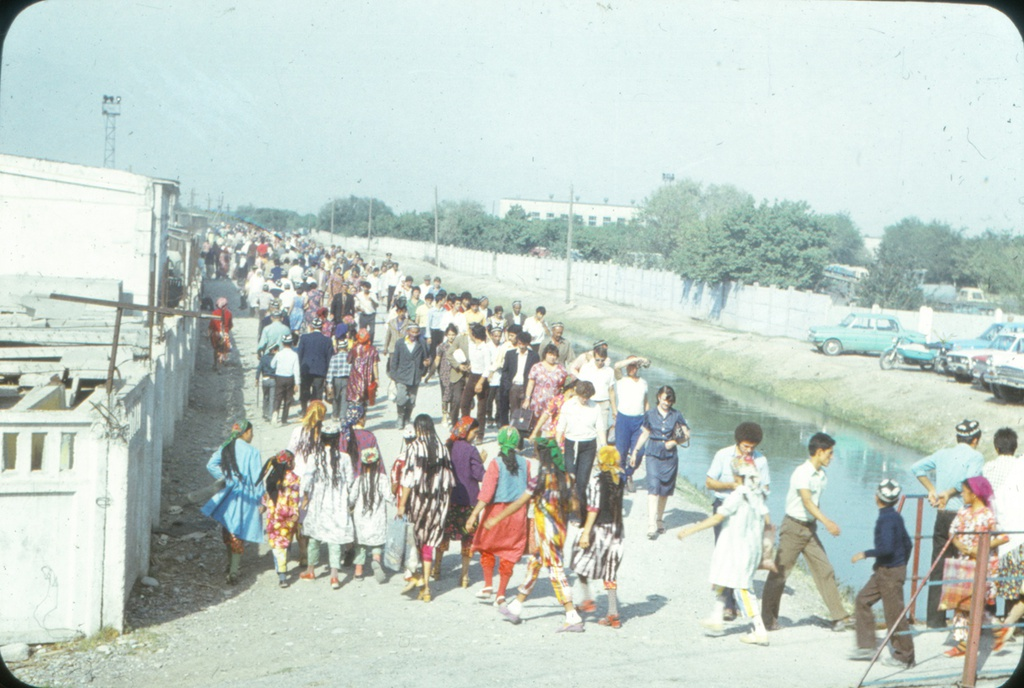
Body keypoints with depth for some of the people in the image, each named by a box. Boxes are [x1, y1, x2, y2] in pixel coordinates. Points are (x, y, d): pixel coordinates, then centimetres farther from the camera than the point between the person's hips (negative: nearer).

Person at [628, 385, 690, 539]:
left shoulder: (676, 416, 4)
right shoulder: (651, 415, 4)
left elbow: (687, 435, 6)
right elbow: (644, 434, 15)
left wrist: (674, 442, -11)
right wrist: (635, 451, 15)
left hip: (670, 456, 1)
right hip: (653, 454, -1)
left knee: (665, 490, 7)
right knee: (653, 487, -13)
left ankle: (660, 520, 25)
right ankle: (651, 525, -20)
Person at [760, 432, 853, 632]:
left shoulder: (821, 475, 8)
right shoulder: (802, 473, -18)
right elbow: (807, 501, -29)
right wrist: (827, 522, -37)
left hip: (810, 528, 7)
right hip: (793, 527, -7)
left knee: (825, 570, 2)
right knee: (780, 573, 0)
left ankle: (839, 617, 5)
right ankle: (768, 619, 10)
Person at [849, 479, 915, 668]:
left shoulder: (886, 519, -20)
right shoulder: (896, 516, 9)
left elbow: (886, 548, -28)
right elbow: (907, 544, 16)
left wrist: (865, 554, -17)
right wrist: (902, 565, 27)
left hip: (890, 571, -10)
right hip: (883, 571, 10)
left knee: (894, 613, -1)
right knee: (862, 600, 13)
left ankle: (904, 656, 9)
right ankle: (866, 647, 16)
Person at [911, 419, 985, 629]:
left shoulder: (943, 453, 12)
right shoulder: (975, 456, -5)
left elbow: (917, 468, 16)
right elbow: (969, 480, -21)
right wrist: (949, 493, -7)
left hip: (941, 516, 5)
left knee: (937, 568, 8)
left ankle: (935, 618, 10)